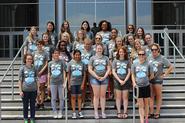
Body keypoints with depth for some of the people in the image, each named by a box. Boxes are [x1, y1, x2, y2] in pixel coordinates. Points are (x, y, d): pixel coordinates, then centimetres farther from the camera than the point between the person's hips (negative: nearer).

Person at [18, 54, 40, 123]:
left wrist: (38, 89, 7)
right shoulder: (22, 68, -4)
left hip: (33, 90, 2)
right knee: (25, 105, 8)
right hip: (25, 90, -2)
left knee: (33, 105, 9)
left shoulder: (34, 68, 4)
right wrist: (20, 91, -7)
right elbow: (20, 80, -3)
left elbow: (36, 79, 9)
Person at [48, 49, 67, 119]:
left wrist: (64, 82, -5)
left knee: (61, 98, 4)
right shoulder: (50, 63, 6)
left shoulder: (62, 62, 1)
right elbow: (49, 74, 10)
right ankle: (54, 112, 13)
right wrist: (48, 84, 9)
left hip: (60, 82, -1)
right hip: (53, 83, 1)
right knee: (53, 98, 5)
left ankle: (60, 112, 13)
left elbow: (64, 72, 1)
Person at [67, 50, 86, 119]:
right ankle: (74, 112, 9)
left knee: (79, 97, 6)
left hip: (80, 83, 1)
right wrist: (69, 84, -2)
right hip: (73, 83, -1)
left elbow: (84, 74, 2)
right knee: (73, 97, 4)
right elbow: (68, 74, 2)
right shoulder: (70, 63, -1)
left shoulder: (82, 63, 0)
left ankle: (80, 112, 12)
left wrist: (83, 83, -4)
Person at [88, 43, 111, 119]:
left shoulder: (106, 58, 8)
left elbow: (108, 69, 5)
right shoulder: (93, 58, 2)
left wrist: (104, 77, -8)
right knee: (96, 96, 0)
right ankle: (96, 112, 5)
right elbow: (90, 69, -2)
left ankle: (103, 112, 10)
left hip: (104, 78, 2)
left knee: (103, 96, 5)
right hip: (95, 79, -2)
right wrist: (96, 76, -11)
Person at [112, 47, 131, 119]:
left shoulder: (127, 61, 3)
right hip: (117, 81, 0)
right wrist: (119, 80, -8)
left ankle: (125, 112, 7)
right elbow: (113, 72, 0)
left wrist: (125, 81, -9)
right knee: (118, 97, 3)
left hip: (126, 81, 0)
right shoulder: (115, 61, 3)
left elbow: (129, 72, 2)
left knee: (125, 97, 2)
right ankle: (119, 112, 8)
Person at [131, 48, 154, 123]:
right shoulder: (134, 64, 1)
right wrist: (134, 82, -4)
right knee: (140, 105, 1)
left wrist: (146, 80, 5)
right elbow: (133, 75, 8)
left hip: (146, 86, 0)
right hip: (138, 87, 1)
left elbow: (152, 75, 5)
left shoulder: (148, 64, -5)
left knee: (146, 104, 12)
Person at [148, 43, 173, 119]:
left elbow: (171, 66, -8)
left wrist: (165, 74, -8)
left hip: (158, 79, -4)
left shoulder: (162, 58, -9)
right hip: (149, 79, 4)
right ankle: (151, 112, 16)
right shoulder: (150, 58, 5)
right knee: (151, 96, 9)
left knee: (158, 96, 5)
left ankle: (157, 113, 13)